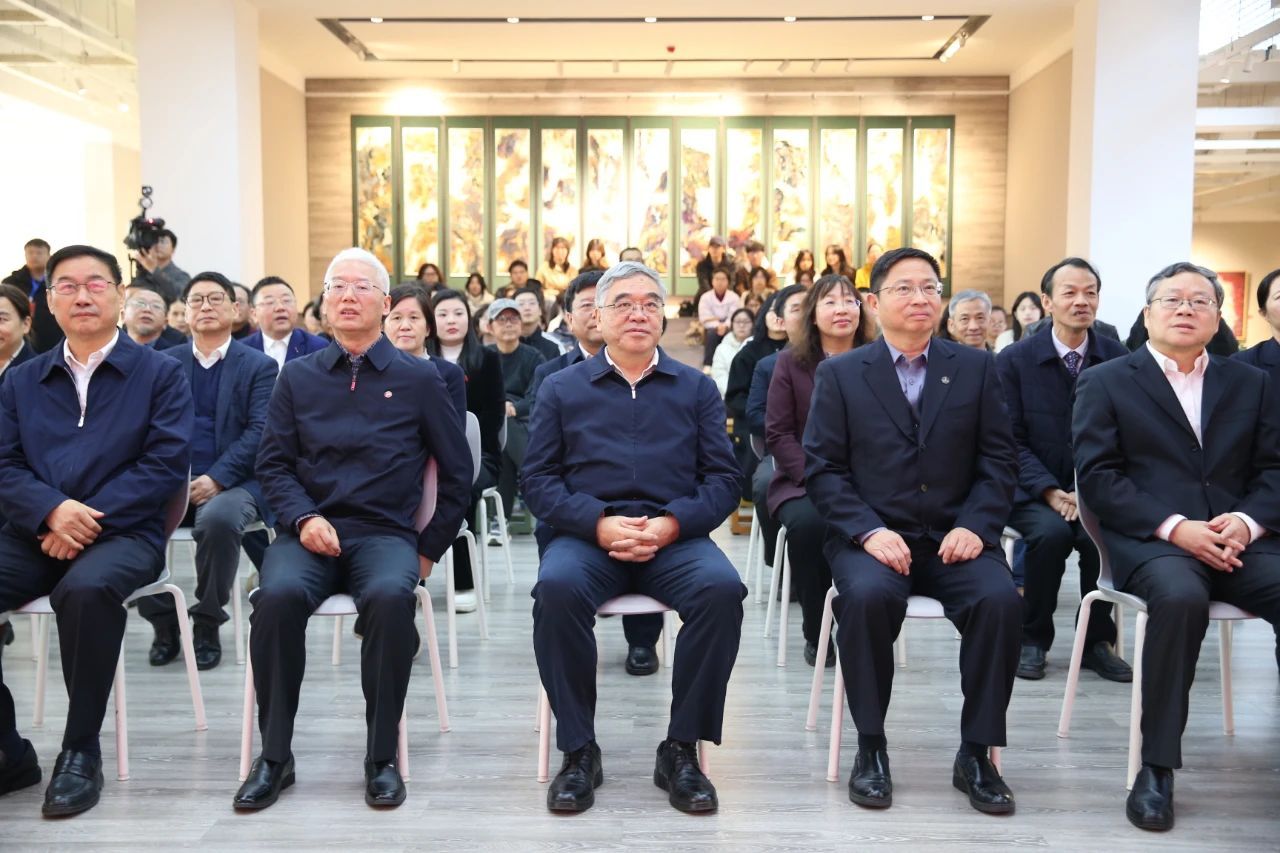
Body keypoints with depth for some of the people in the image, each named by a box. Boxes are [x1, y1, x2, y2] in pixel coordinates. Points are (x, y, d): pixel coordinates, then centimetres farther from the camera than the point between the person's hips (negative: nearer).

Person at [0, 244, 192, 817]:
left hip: (123, 532, -4)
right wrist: (53, 510, -14)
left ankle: (81, 749, -17)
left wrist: (88, 518, -16)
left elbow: (166, 463, -6)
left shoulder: (160, 373, 6)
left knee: (87, 589, -37)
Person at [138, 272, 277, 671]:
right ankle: (163, 621, -4)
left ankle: (207, 625, -12)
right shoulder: (164, 362, 14)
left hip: (232, 483, -3)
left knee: (218, 518, -36)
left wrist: (216, 479, -17)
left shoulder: (259, 365, 6)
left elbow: (258, 432, -5)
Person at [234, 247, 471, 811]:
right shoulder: (298, 377, 13)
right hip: (309, 529, 2)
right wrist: (303, 518, -9)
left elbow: (456, 472, 10)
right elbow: (272, 463, 10)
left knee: (391, 596, -34)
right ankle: (275, 754, -13)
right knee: (277, 595, -31)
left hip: (385, 532, -1)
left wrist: (430, 549, 5)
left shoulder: (419, 379, 8)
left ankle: (381, 756, -17)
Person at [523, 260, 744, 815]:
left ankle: (681, 750, -13)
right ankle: (579, 751, -15)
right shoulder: (562, 388, 15)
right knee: (557, 589, -33)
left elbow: (722, 478, 8)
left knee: (723, 589, -30)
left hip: (674, 538, 1)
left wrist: (671, 524, -11)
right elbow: (537, 478, 6)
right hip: (585, 534, 0)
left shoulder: (697, 388, 16)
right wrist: (599, 523, -12)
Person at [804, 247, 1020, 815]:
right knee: (867, 595, -33)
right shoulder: (839, 374, 6)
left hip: (955, 538, 2)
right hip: (873, 537, -1)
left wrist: (974, 525, -11)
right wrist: (869, 532, -15)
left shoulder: (976, 368, 11)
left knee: (1001, 599, -28)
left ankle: (976, 754, -9)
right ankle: (871, 748, -12)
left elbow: (999, 461, 7)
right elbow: (822, 468, -1)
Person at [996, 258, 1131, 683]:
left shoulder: (1119, 358, 2)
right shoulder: (1014, 359, -1)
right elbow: (1011, 439, -4)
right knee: (1051, 532, -32)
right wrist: (1049, 490, -17)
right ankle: (1033, 639, -7)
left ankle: (1096, 641, -2)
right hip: (1032, 492, -1)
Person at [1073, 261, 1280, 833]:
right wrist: (1174, 527, -15)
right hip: (1149, 540, -3)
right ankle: (1157, 766, -25)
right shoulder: (1105, 383, 8)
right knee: (1180, 597, -36)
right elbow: (1098, 479, -2)